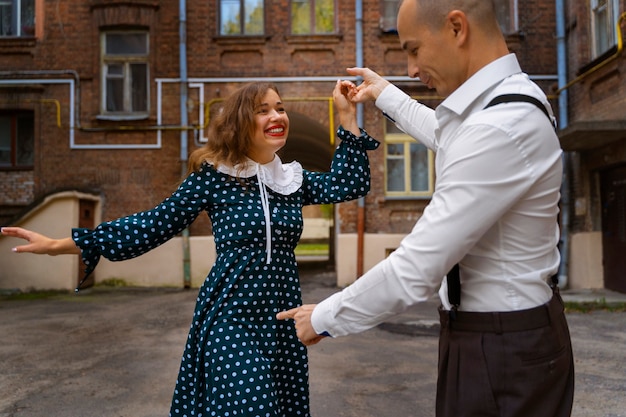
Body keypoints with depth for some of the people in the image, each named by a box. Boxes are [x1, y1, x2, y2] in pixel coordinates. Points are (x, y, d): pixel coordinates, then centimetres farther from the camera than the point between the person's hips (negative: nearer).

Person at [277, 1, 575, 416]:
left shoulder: (502, 128, -28)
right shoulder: (503, 102, 4)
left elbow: (415, 272, -27)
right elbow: (444, 136, 29)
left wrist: (324, 318, -13)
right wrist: (385, 94, 37)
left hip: (502, 351, -9)